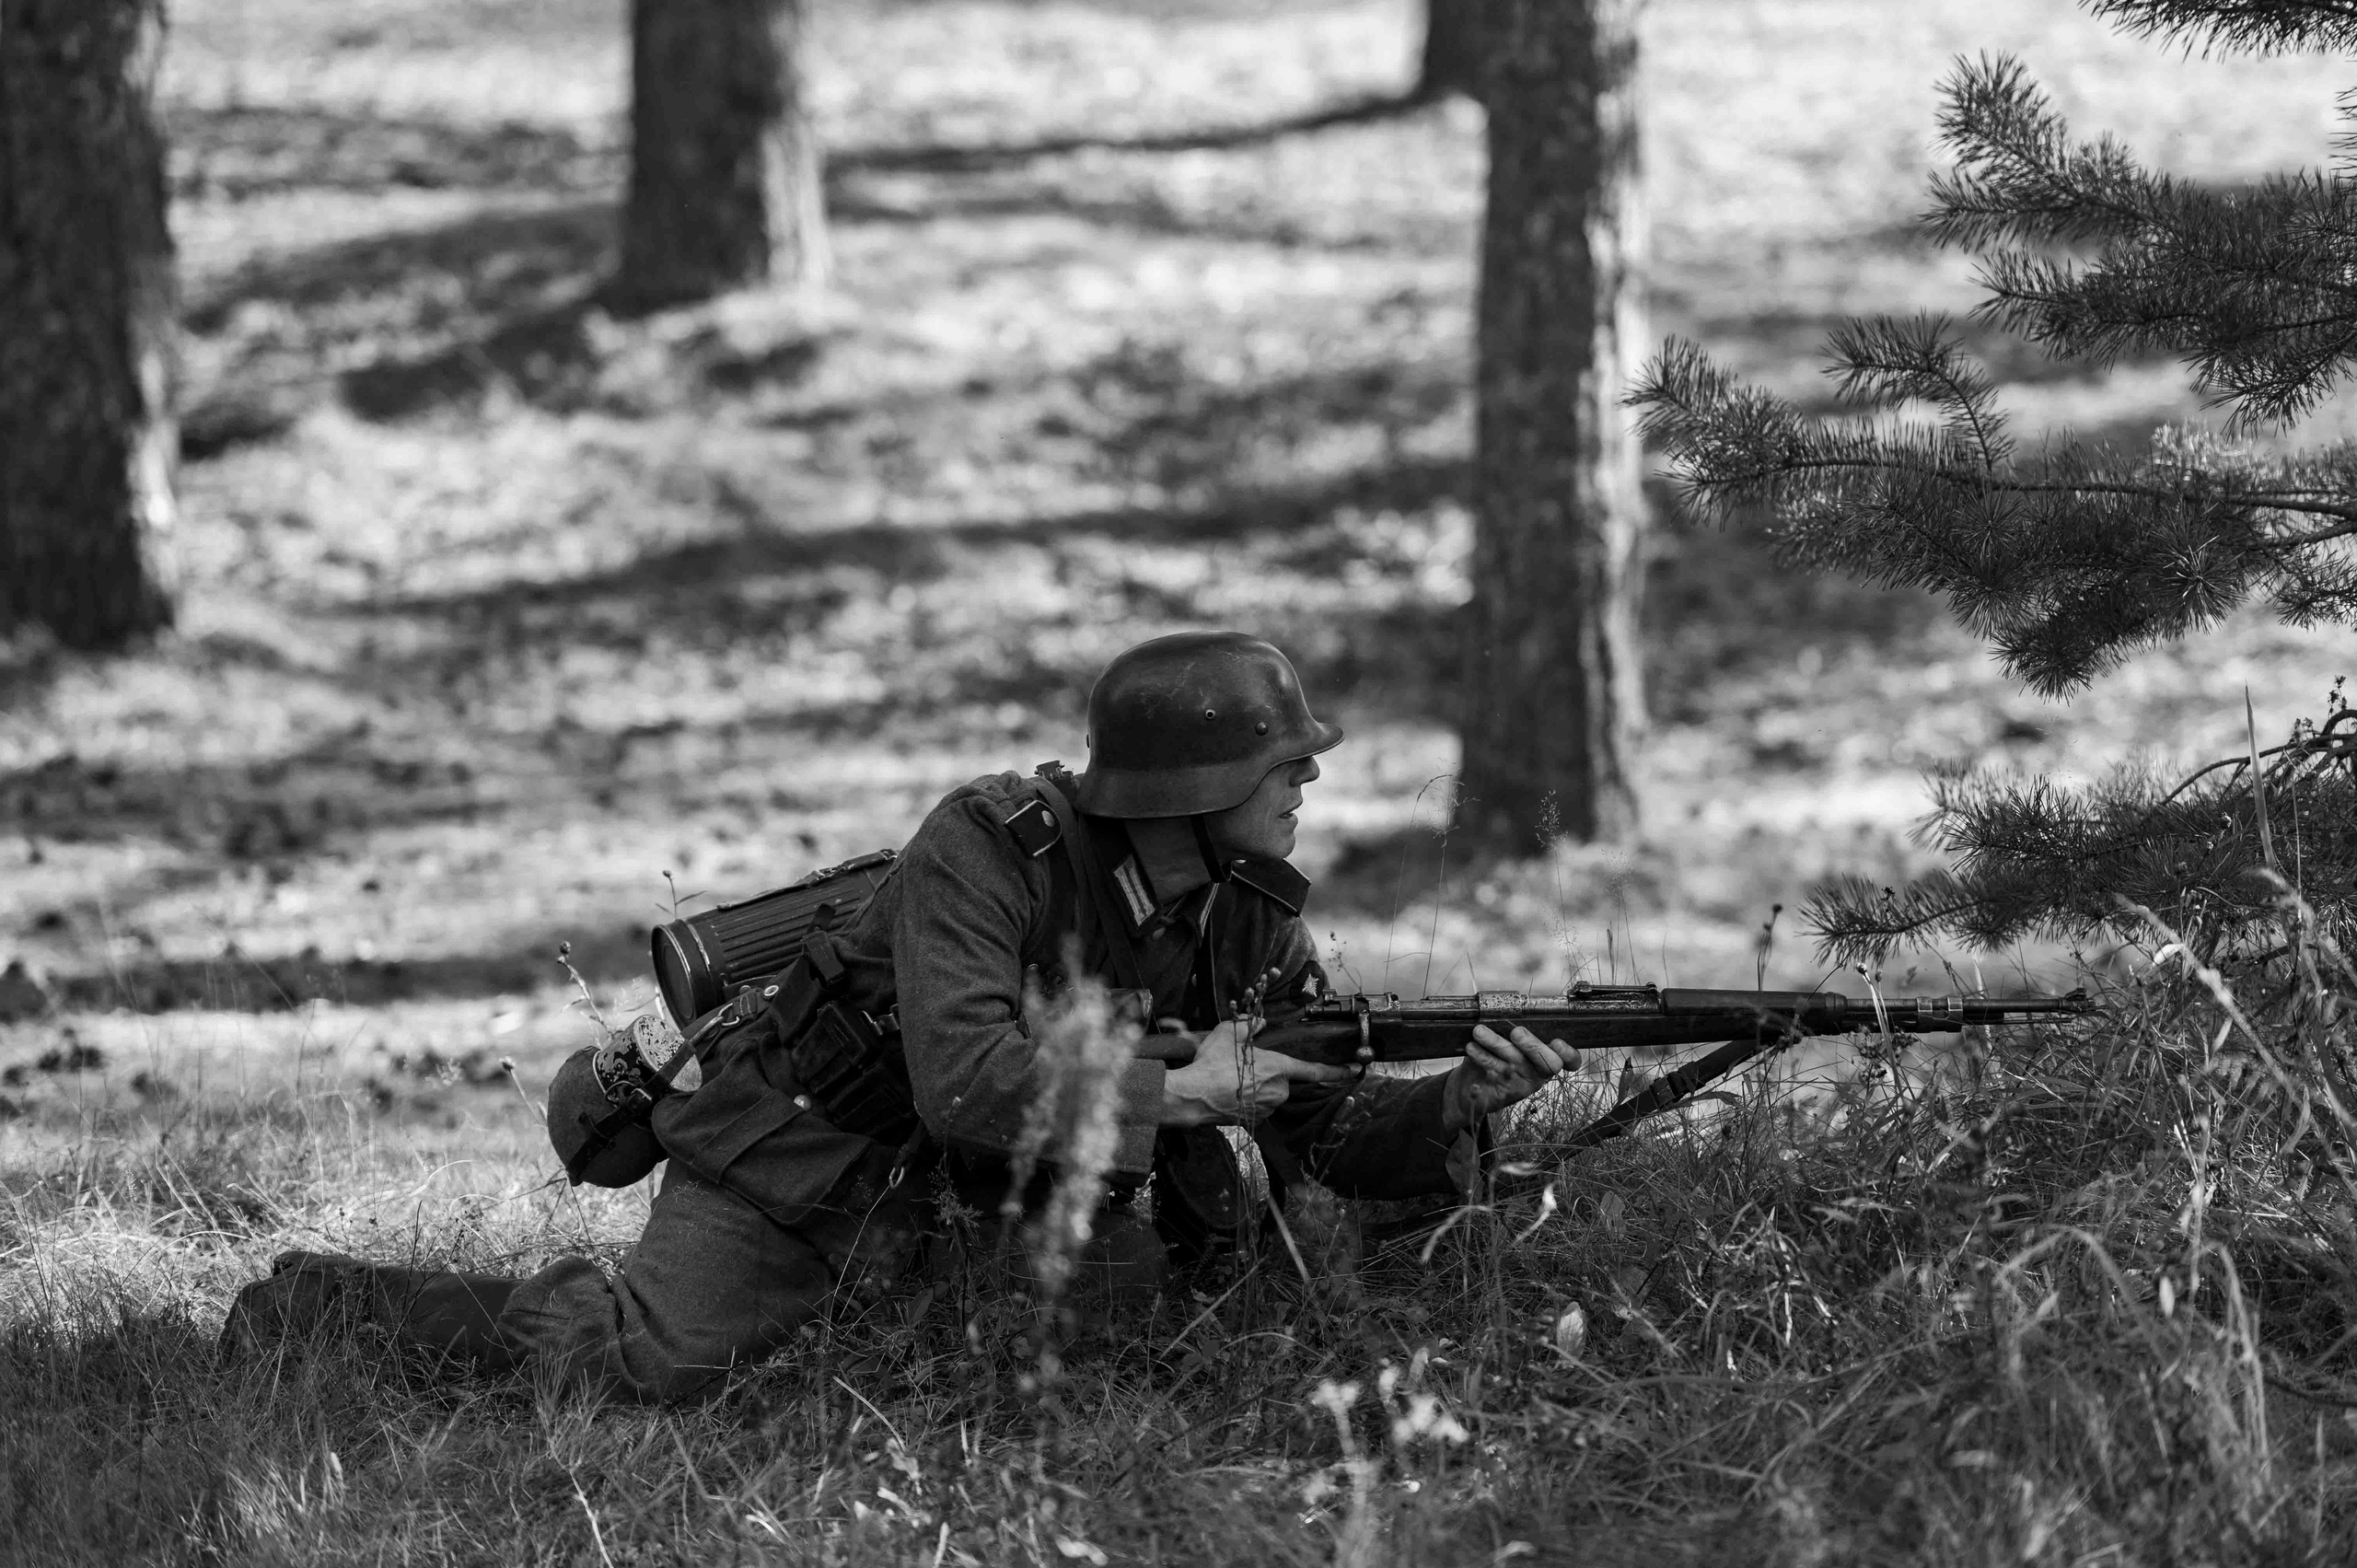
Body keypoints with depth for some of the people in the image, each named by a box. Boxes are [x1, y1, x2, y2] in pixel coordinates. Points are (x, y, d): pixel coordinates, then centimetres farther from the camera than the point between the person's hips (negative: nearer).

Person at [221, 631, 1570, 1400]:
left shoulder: (1258, 921, -5)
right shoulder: (991, 847, -26)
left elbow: (1334, 1133, -2)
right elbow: (967, 1080, -36)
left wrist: (1462, 1105, -22)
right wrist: (1177, 1090, -30)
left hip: (950, 1208, 8)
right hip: (803, 1159, -7)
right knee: (645, 1368, -21)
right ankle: (321, 1306, 5)